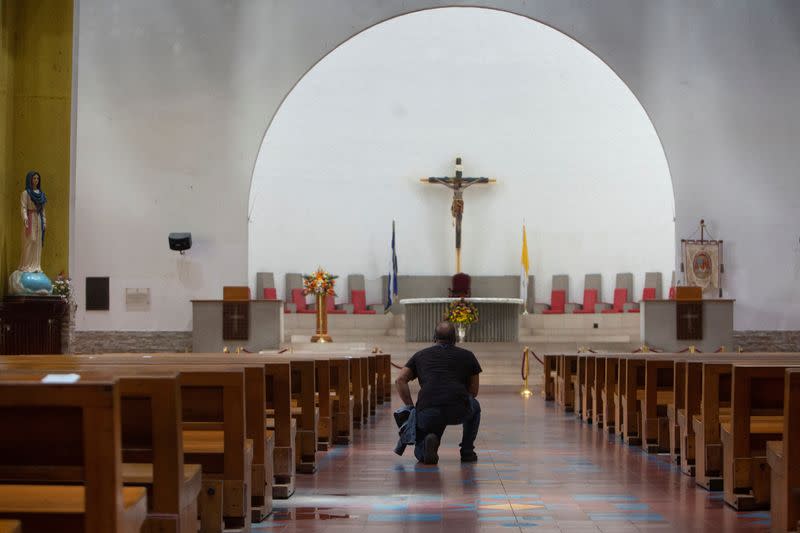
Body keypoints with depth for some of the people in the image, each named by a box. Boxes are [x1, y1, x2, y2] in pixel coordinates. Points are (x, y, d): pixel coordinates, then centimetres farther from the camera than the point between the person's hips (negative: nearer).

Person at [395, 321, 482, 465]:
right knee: (474, 407, 38)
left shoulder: (420, 355, 26)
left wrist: (411, 408, 15)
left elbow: (400, 380, 14)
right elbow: (473, 391, 28)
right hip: (459, 411, 0)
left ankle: (428, 442, -9)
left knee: (420, 453, 26)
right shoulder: (467, 356, 23)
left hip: (427, 412, 1)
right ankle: (467, 451, 24)